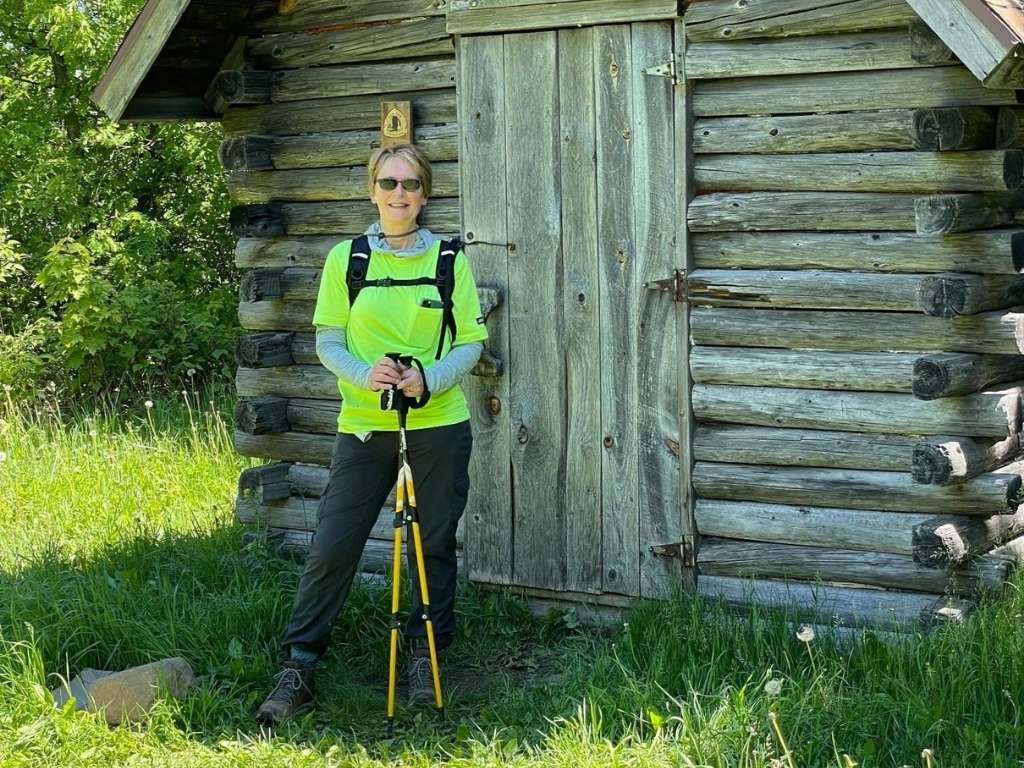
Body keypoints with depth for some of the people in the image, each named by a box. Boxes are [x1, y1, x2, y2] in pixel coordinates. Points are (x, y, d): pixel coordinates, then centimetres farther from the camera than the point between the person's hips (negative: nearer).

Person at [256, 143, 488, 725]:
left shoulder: (450, 260, 2)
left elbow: (471, 343, 1)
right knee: (332, 546, -4)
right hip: (363, 426, 0)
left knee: (434, 545, 9)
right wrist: (365, 374, -18)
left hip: (439, 426, 0)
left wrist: (428, 380, -17)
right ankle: (299, 667, 3)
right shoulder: (345, 259, 2)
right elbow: (328, 340, 2)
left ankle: (426, 656, 25)